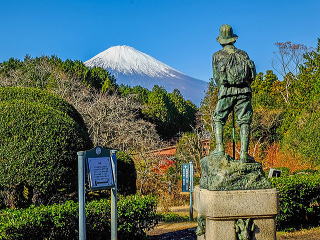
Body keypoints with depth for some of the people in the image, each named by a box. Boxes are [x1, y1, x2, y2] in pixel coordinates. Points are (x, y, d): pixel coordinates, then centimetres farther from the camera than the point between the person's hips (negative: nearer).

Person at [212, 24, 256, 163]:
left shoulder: (217, 56, 9)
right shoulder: (243, 54, 13)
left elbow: (216, 78, 11)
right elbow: (252, 75, 11)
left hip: (226, 91, -1)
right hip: (244, 91, 1)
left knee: (218, 119, 13)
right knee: (244, 122, 2)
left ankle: (219, 149, 0)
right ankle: (244, 154, -5)